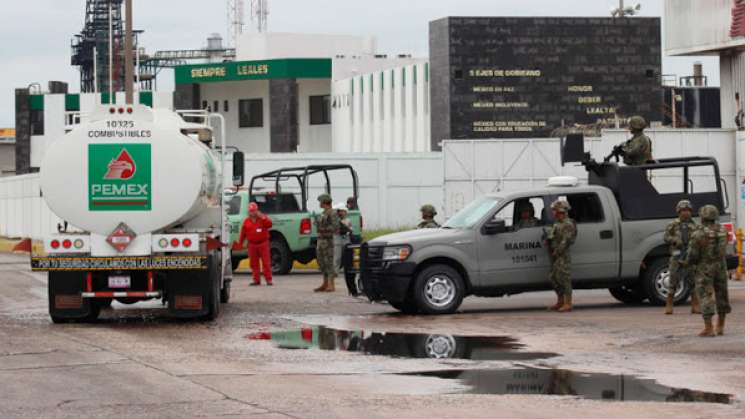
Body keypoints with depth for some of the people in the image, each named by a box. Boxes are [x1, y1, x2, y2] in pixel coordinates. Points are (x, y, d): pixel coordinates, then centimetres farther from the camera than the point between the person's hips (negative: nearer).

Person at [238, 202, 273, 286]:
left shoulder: (263, 218, 4)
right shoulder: (247, 221, 11)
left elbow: (269, 224, -14)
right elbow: (243, 233, 12)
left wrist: (262, 217, -22)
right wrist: (240, 243, 10)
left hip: (263, 244, -3)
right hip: (252, 245, 3)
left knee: (266, 262, -6)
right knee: (254, 263, 4)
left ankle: (268, 280, -4)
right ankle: (256, 280, 10)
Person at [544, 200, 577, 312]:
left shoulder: (568, 225, -12)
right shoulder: (557, 224, 19)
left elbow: (565, 241, -20)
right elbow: (551, 239, 26)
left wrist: (557, 252, -20)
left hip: (563, 256, -10)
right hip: (555, 256, 10)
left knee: (564, 278, -11)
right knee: (554, 278, 13)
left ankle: (568, 303, -11)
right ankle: (560, 302, 22)